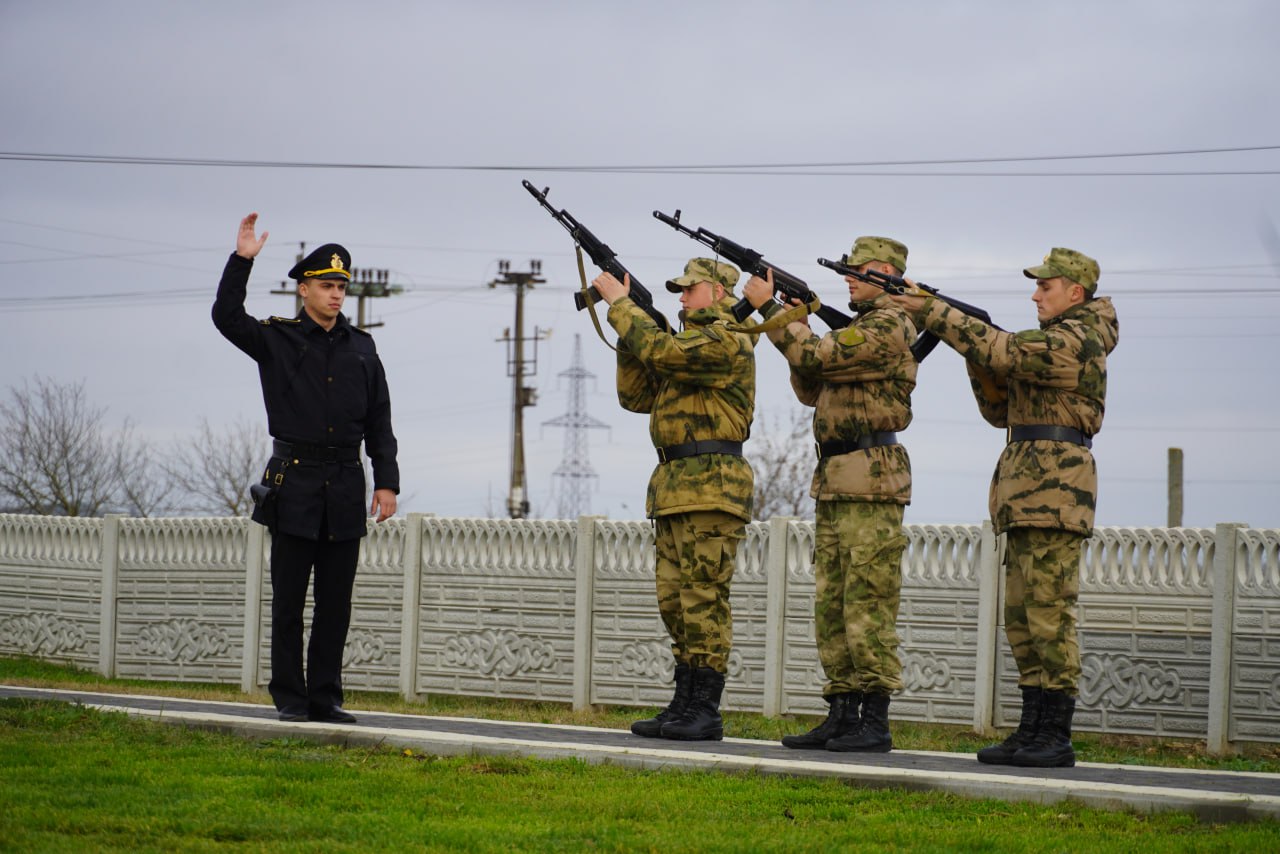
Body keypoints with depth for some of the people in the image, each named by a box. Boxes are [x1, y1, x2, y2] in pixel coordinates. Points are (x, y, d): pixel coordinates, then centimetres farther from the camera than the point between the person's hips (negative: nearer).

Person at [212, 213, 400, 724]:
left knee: (335, 601, 4)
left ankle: (325, 697, 10)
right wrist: (241, 260, -21)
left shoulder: (361, 348, 13)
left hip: (346, 486, 3)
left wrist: (386, 482, 5)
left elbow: (379, 423, 13)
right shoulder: (277, 340, 4)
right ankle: (289, 697, 5)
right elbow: (227, 317, -13)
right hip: (294, 484, -3)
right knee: (289, 599, 0)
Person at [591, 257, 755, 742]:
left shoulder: (726, 342, -9)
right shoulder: (688, 345, 23)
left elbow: (658, 351, -21)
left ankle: (705, 712, -9)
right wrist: (629, 330, 10)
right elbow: (636, 396, 20)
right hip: (674, 488, 10)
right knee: (675, 601, 8)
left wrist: (619, 303, -9)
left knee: (703, 599, -10)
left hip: (711, 486, -10)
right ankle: (684, 707, 11)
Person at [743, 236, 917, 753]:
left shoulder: (889, 327, -10)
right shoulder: (859, 329, 21)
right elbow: (810, 389, 22)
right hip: (834, 485, 10)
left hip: (871, 484, -10)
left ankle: (875, 721, -8)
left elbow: (817, 357, -18)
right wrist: (798, 323, 12)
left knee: (868, 604, -9)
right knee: (831, 607, 9)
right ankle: (842, 715, 12)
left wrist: (769, 308, -10)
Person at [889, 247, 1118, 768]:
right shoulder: (1051, 343, 22)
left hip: (1055, 489, -10)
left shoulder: (1075, 341, -10)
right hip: (1027, 491, 10)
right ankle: (1031, 731, 10)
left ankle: (1056, 738, -10)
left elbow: (1002, 351, -21)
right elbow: (1000, 410, 23)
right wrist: (980, 360, 6)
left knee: (1049, 612, -10)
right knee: (1022, 616, 9)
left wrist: (930, 312, -18)